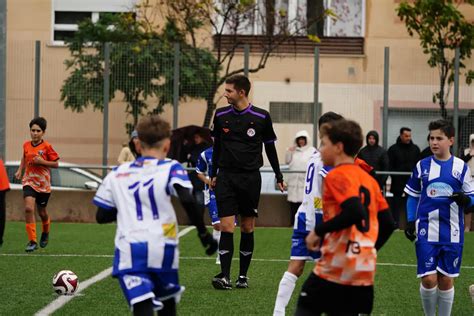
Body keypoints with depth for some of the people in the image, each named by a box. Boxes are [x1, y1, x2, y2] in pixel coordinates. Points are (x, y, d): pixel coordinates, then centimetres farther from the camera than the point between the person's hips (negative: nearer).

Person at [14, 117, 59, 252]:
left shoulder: (46, 147, -10)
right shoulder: (26, 145, 1)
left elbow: (55, 164, -6)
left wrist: (42, 161, -19)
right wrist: (20, 170, 10)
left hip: (43, 183, -2)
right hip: (29, 181, 2)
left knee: (42, 212, 13)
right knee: (28, 208, -19)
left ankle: (45, 233, 47)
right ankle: (32, 241, -16)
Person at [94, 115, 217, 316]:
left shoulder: (116, 174, 14)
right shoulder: (170, 169, 4)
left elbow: (102, 216, 17)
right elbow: (187, 200, -14)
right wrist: (203, 233, -7)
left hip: (129, 251, 1)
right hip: (162, 248, 0)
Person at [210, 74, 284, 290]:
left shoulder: (262, 117, -3)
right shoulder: (221, 115, 3)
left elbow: (270, 148, 8)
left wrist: (279, 177, 10)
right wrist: (213, 174, 17)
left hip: (250, 177, -1)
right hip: (226, 176, 1)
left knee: (247, 228, 5)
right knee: (226, 227, -9)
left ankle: (243, 276, 14)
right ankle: (224, 276, -10)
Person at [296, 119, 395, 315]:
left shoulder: (337, 176, -8)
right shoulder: (368, 179, 15)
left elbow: (355, 212, -23)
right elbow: (387, 223, 13)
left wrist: (319, 231, -15)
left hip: (334, 268, -7)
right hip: (364, 272, 7)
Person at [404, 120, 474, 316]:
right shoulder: (422, 166, 4)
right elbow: (413, 196, 12)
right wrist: (410, 221, 1)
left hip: (451, 233, 0)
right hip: (426, 232, 0)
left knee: (446, 280, 5)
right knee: (428, 280, -7)